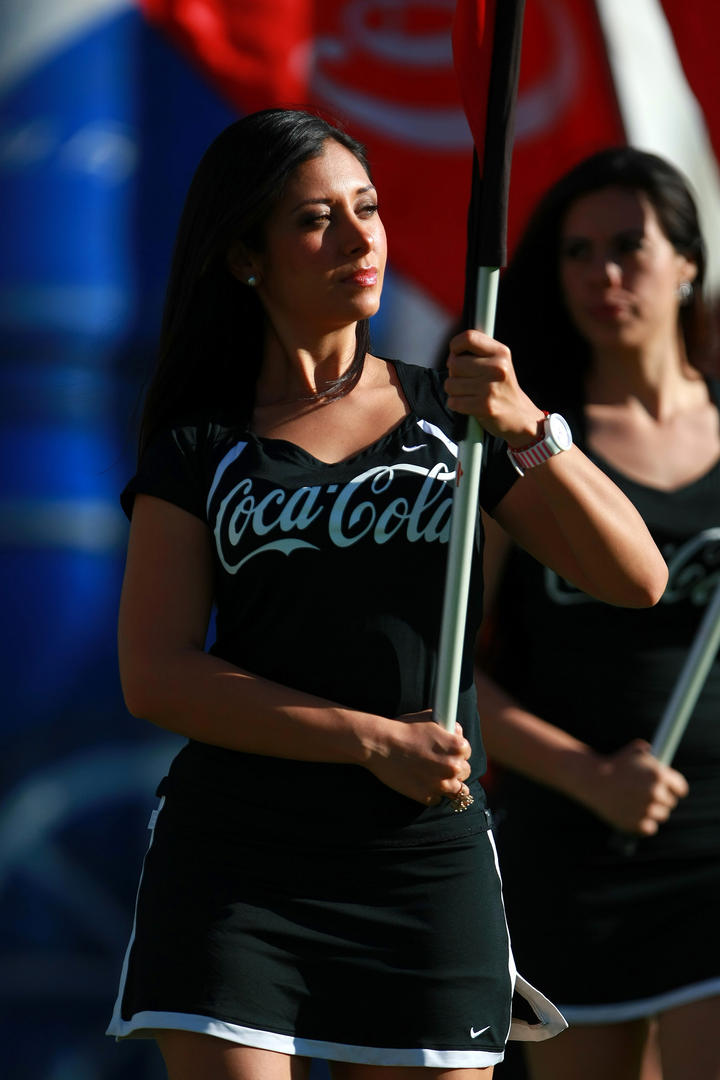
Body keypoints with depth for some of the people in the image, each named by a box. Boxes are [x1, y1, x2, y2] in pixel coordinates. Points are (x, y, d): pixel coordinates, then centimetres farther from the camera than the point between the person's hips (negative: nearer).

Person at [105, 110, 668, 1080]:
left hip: (428, 860, 2)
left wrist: (528, 428, -13)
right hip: (236, 865, -2)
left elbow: (637, 579, 3)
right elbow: (156, 675, -4)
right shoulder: (202, 447, 6)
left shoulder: (453, 416, 11)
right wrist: (375, 740, -11)